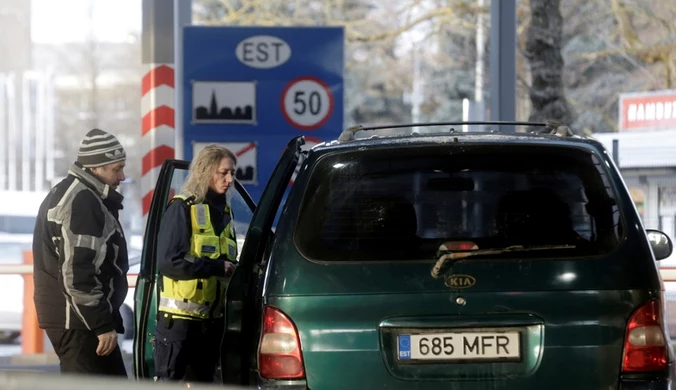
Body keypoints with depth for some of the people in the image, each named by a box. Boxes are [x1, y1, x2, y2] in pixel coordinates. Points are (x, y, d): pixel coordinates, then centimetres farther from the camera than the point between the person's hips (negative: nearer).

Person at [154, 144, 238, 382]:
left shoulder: (224, 211, 15)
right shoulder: (182, 208, -8)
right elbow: (169, 261, -19)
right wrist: (217, 267, -17)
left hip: (212, 320, 8)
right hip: (179, 319, -7)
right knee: (168, 383, -8)